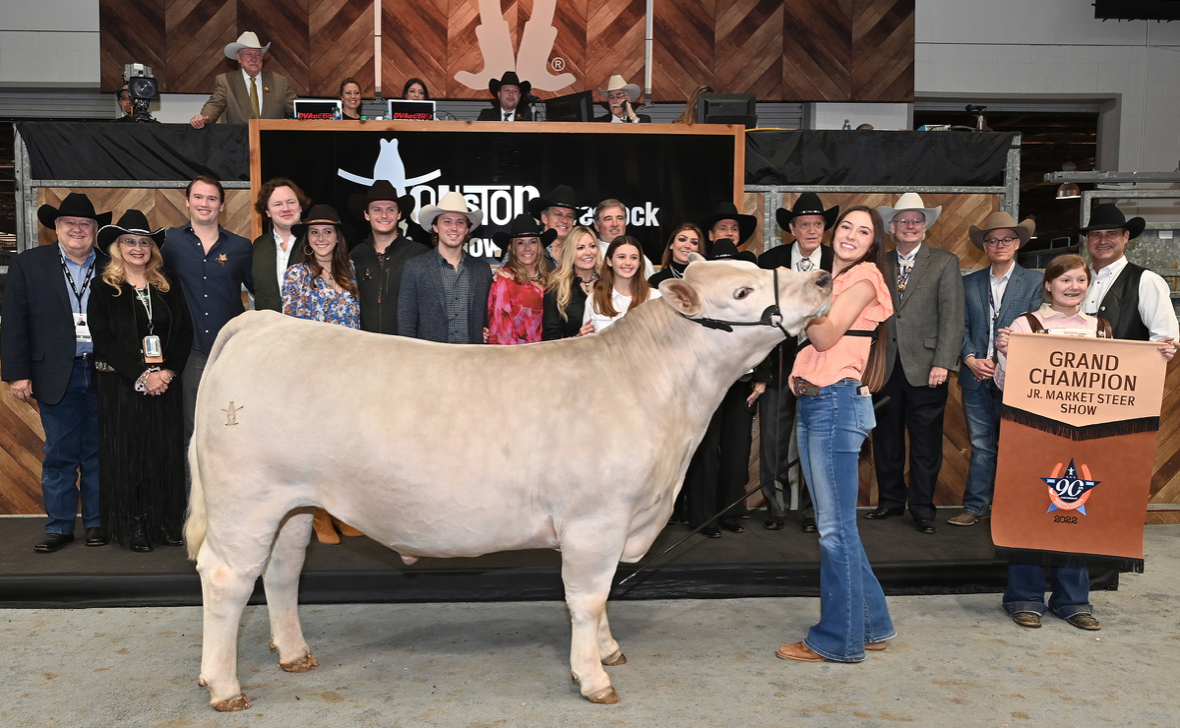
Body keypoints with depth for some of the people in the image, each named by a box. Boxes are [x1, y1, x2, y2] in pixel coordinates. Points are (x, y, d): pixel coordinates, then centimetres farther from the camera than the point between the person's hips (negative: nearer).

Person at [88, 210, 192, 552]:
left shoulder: (168, 288, 10)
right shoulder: (103, 291, 1)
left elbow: (184, 333, 5)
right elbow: (104, 342, -6)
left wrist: (168, 372, -10)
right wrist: (141, 376, -15)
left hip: (165, 382, 3)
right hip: (120, 386, -3)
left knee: (166, 453, 4)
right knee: (126, 453, 2)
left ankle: (167, 524, 13)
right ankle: (131, 528, 11)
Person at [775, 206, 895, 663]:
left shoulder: (864, 278, -4)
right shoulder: (828, 280, 20)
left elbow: (825, 336, -14)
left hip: (837, 402, -9)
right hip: (811, 402, 9)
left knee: (835, 527, -4)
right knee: (833, 523, 14)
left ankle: (838, 639, 7)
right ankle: (870, 625, 26)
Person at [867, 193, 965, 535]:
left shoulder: (945, 263, 4)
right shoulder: (879, 265, 11)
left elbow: (952, 317, -3)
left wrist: (943, 363, -12)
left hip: (925, 368, -2)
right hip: (885, 367, 3)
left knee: (926, 443, 4)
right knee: (886, 439, 9)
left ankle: (922, 508, 16)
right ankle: (890, 500, 24)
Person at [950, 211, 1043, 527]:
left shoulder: (1035, 283, 1)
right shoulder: (969, 283, 11)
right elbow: (962, 326, 7)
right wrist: (970, 358, -9)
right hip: (977, 377, 2)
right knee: (981, 445, 7)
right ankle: (975, 507, 13)